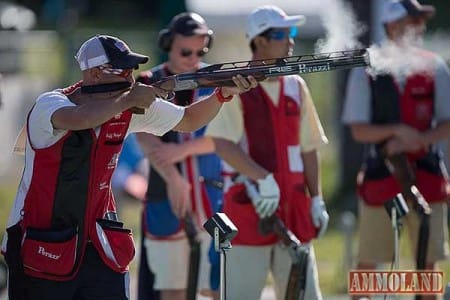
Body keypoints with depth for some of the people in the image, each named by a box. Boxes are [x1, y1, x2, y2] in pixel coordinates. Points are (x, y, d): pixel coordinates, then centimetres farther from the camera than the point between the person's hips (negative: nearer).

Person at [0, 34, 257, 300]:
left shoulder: (128, 109, 0)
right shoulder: (50, 104, -17)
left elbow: (189, 120, 13)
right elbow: (79, 119, -42)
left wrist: (224, 94, -4)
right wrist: (128, 99, -29)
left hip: (98, 244, 5)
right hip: (40, 248, -5)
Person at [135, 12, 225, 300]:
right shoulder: (148, 85, 4)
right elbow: (146, 138, -10)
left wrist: (183, 149, -21)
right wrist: (173, 180, -24)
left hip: (213, 197, -1)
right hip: (165, 196, 1)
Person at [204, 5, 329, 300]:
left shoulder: (296, 87, 12)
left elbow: (308, 148, 16)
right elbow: (223, 144, -16)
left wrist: (317, 200, 10)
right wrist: (263, 178, -25)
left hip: (293, 206, 6)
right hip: (248, 207, -6)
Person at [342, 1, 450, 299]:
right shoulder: (367, 72, -3)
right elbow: (358, 130, -4)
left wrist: (417, 140, -15)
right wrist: (397, 130, -20)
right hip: (381, 174, -2)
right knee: (369, 261, 3)